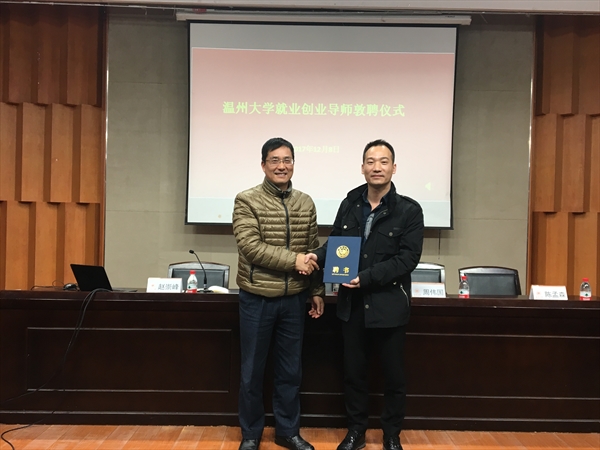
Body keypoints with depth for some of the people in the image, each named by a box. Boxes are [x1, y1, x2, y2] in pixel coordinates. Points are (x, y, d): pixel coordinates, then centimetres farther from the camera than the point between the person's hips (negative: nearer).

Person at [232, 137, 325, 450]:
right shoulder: (247, 201, -8)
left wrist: (317, 291, 8)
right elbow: (250, 246, -17)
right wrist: (292, 259, -21)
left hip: (294, 299, 4)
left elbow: (313, 251, 10)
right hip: (257, 298, -3)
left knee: (290, 370, 14)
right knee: (253, 371, 9)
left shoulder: (306, 204, 6)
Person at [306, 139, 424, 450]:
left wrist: (367, 277, -22)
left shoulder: (409, 210, -8)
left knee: (393, 375, 10)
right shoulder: (350, 203, 4)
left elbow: (407, 258, -15)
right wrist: (318, 255, -11)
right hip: (352, 303, 3)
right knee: (353, 371, 14)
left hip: (389, 304, -3)